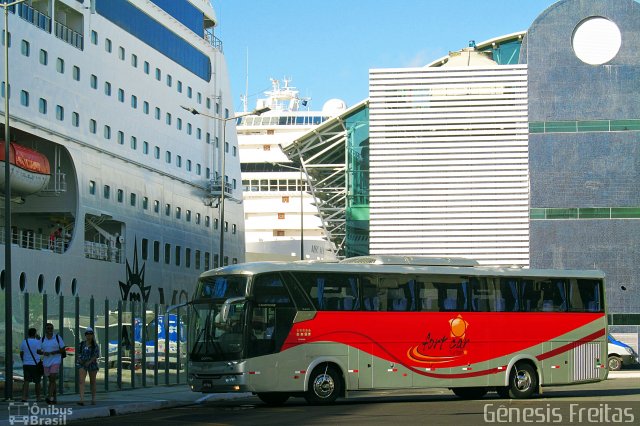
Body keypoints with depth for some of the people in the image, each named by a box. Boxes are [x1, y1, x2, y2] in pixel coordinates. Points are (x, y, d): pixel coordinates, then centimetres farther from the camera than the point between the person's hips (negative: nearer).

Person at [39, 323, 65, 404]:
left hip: (56, 361, -4)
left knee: (52, 379, -16)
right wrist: (43, 353, -12)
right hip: (46, 362, 4)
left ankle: (49, 397, -22)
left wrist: (56, 352, -17)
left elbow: (63, 349, 1)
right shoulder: (42, 339, 7)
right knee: (51, 380, 11)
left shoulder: (57, 338, -1)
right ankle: (54, 398, 20)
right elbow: (38, 351, 9)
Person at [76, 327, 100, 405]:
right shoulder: (82, 344, 6)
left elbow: (96, 355, -9)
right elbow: (79, 353, 16)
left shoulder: (95, 345, -3)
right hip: (82, 364, 1)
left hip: (92, 364, -1)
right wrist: (79, 359, -4)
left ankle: (93, 399, 23)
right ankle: (81, 400, -23)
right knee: (81, 381, -14)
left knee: (92, 381, 10)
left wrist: (89, 362, -19)